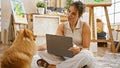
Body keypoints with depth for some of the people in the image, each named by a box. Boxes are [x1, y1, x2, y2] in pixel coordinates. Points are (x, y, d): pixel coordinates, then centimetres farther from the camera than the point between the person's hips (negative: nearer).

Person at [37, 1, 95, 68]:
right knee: (42, 52, -17)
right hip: (65, 56, 3)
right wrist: (45, 47, -31)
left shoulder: (84, 26, -6)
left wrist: (80, 50, -33)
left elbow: (86, 48, -9)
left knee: (86, 55, -39)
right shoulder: (62, 26, 3)